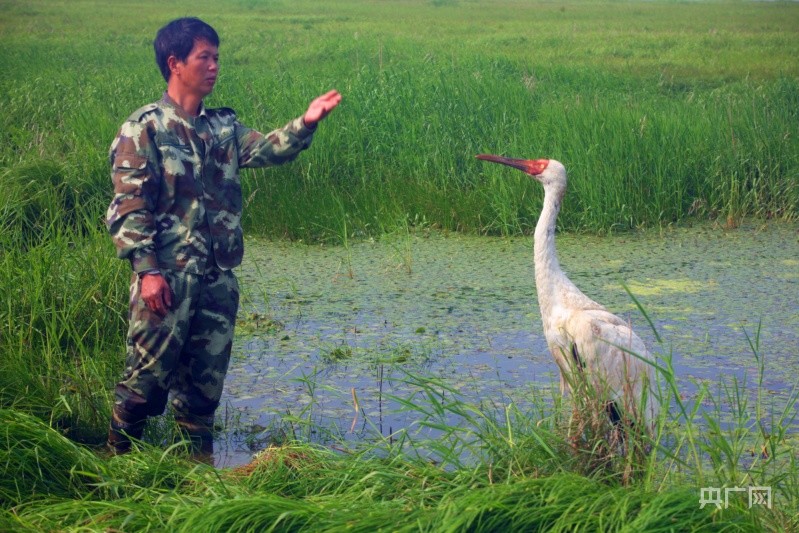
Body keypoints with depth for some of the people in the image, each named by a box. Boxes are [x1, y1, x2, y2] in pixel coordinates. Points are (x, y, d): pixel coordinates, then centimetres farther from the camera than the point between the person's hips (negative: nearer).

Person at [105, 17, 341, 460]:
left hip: (218, 278, 6)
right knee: (147, 375, -3)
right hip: (166, 278, -6)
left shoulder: (223, 127, 13)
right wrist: (147, 270, -18)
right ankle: (118, 457, 12)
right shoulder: (144, 129, -6)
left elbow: (268, 150, -1)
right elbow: (128, 207, -11)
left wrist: (305, 123, -18)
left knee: (206, 378, 12)